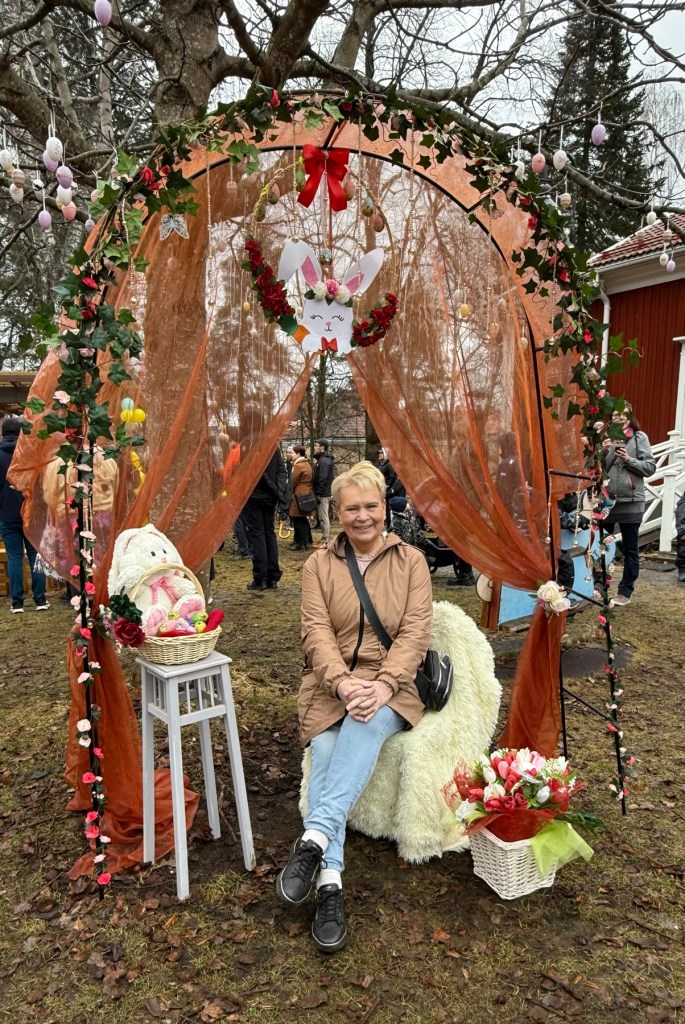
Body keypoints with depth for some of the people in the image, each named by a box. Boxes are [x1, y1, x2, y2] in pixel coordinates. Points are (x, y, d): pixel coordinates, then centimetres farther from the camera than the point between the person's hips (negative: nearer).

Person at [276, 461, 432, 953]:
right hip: (332, 685, 1)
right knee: (326, 754, -28)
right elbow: (317, 631, -3)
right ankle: (330, 883, -27)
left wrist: (383, 684, -20)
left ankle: (315, 839, -36)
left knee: (367, 725, -35)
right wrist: (343, 682, -22)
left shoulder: (411, 561, 7)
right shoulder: (319, 564, 8)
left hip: (392, 686, -1)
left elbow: (415, 632, -4)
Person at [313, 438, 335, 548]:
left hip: (323, 494, -10)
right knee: (324, 517, 15)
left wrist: (318, 494, -21)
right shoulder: (324, 459, 16)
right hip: (325, 493, 10)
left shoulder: (324, 461, -16)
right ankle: (326, 538, 22)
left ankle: (325, 541, -3)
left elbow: (322, 479, -22)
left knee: (323, 518, -6)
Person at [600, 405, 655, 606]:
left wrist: (628, 460, -15)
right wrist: (604, 453, -9)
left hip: (630, 502, -3)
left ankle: (625, 591, 16)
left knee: (630, 549, 7)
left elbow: (650, 467, -3)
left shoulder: (639, 437, 0)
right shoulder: (607, 437, 7)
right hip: (606, 500, 3)